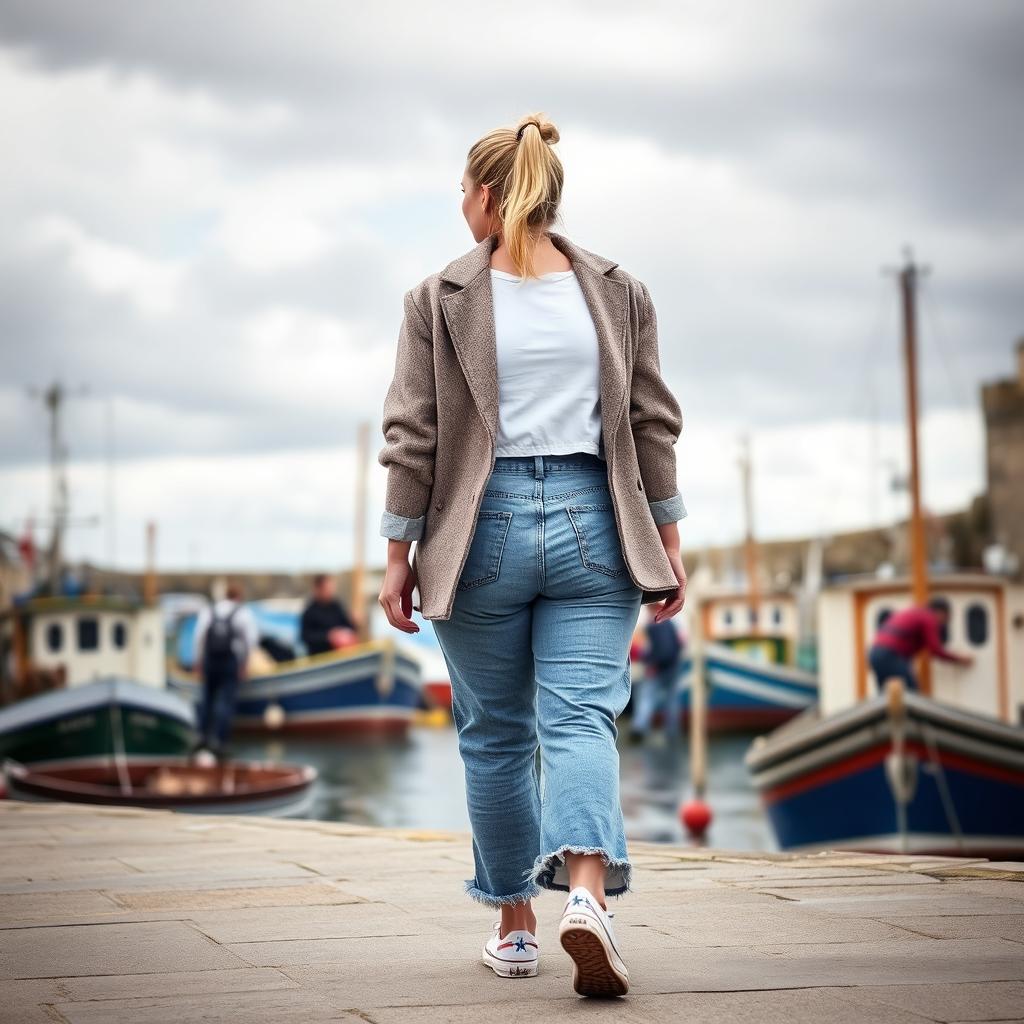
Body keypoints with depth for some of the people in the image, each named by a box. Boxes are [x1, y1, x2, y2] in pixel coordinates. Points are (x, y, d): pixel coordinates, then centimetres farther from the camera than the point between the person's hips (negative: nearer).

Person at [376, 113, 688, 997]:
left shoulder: (438, 300, -3)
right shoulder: (620, 293, 4)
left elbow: (412, 439, -3)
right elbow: (653, 426, 5)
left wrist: (400, 553, 3)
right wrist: (667, 540, 10)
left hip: (482, 528, -1)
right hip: (591, 525, 1)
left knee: (495, 733, 11)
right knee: (580, 717, -3)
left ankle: (516, 925, 19)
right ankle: (586, 892, -27)